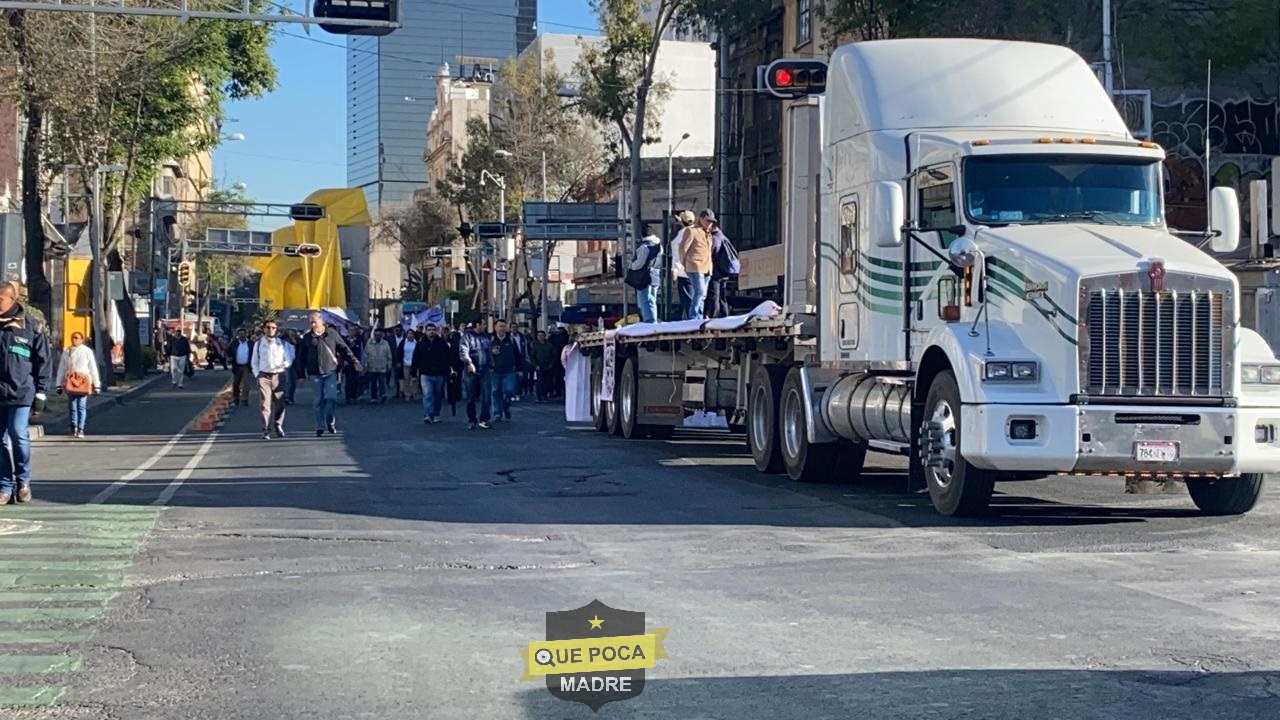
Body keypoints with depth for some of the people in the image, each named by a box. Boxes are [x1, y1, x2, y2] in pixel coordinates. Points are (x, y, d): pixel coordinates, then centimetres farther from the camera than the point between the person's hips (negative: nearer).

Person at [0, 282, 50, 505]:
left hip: (21, 392, -3)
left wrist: (41, 392, -2)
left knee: (18, 434, -11)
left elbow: (43, 361, 2)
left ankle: (23, 480, 8)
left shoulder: (31, 327, -1)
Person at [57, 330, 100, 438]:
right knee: (72, 406, 3)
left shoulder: (87, 351, 3)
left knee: (82, 406, -8)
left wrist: (96, 385, 2)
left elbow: (93, 368, 4)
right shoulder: (66, 352, 9)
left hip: (83, 382, -2)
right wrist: (59, 384, 8)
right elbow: (61, 368, 12)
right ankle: (74, 428, 14)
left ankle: (80, 429, -7)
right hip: (70, 382, 2)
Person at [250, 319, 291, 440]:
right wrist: (257, 374, 1)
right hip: (264, 375, 0)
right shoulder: (258, 344, 10)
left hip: (278, 376, 0)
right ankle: (266, 431, -7)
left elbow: (288, 359, 9)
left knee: (279, 403, 1)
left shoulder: (283, 344, 8)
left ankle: (278, 425, 25)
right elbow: (254, 362, 15)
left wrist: (285, 364, -14)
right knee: (265, 403, -8)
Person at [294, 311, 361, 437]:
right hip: (315, 374, 1)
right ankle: (320, 426, 10)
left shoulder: (332, 334, 5)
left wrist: (354, 361, 1)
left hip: (330, 372, -1)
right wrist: (301, 375, 6)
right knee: (319, 400, 2)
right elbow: (301, 357, 8)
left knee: (331, 397, -11)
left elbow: (344, 349, 9)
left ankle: (330, 421, 10)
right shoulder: (306, 338, 5)